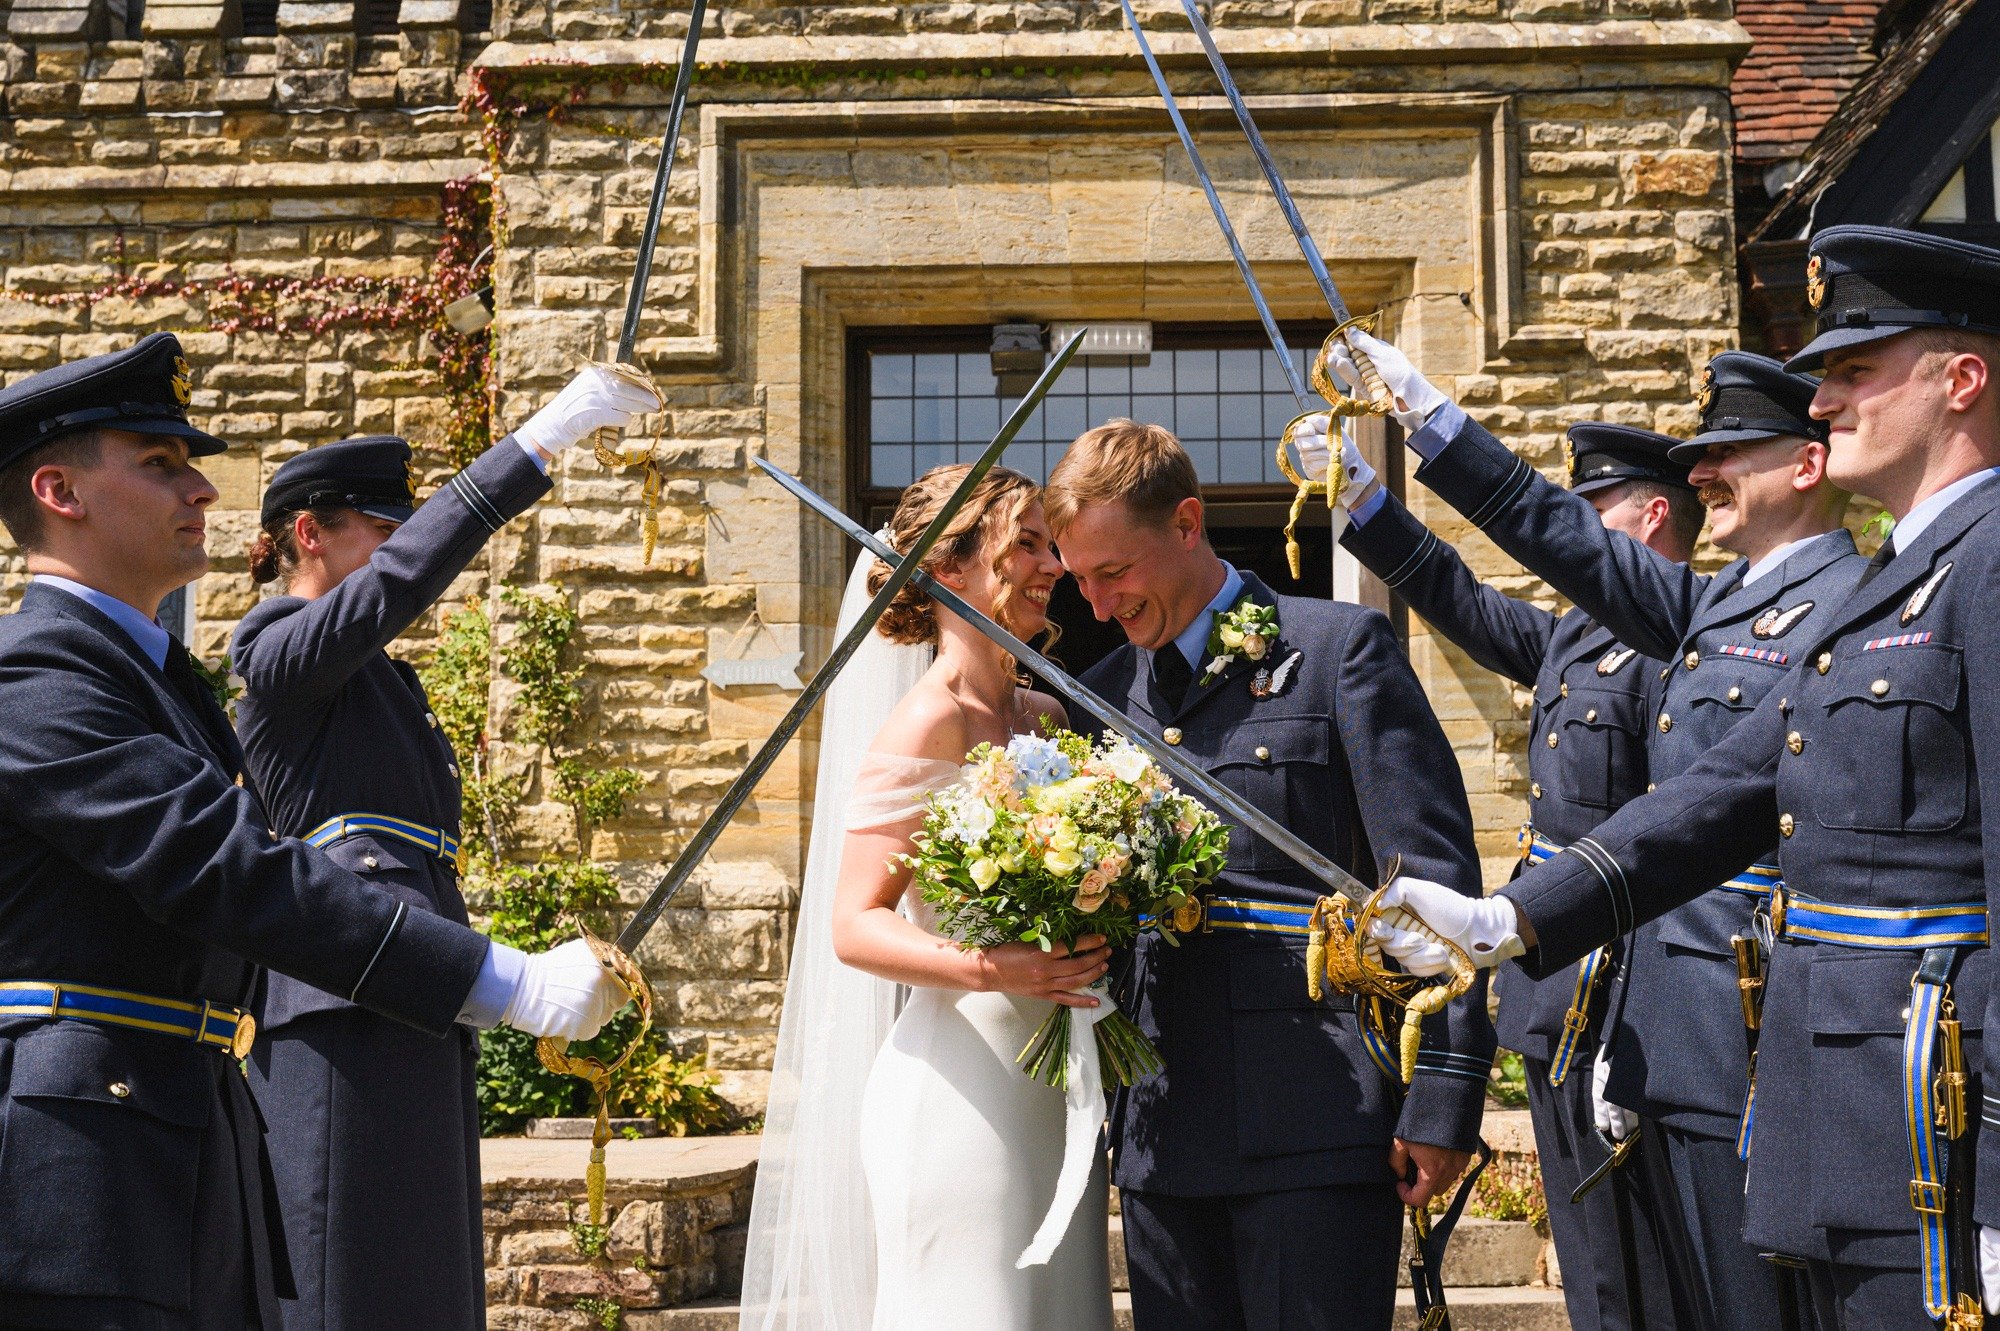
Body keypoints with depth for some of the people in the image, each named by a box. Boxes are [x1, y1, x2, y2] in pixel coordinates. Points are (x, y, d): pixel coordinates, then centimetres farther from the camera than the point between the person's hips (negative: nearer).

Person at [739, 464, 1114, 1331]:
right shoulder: (928, 724, -10)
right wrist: (987, 969, -28)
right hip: (960, 1092, -8)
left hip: (1055, 1092, 8)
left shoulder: (1047, 717, 12)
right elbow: (853, 928, -14)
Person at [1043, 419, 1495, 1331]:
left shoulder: (1339, 649, -1)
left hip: (1317, 1126, -5)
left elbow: (1433, 878, -6)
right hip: (1163, 1136, 6)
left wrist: (1442, 1096, -11)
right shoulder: (1104, 694, 15)